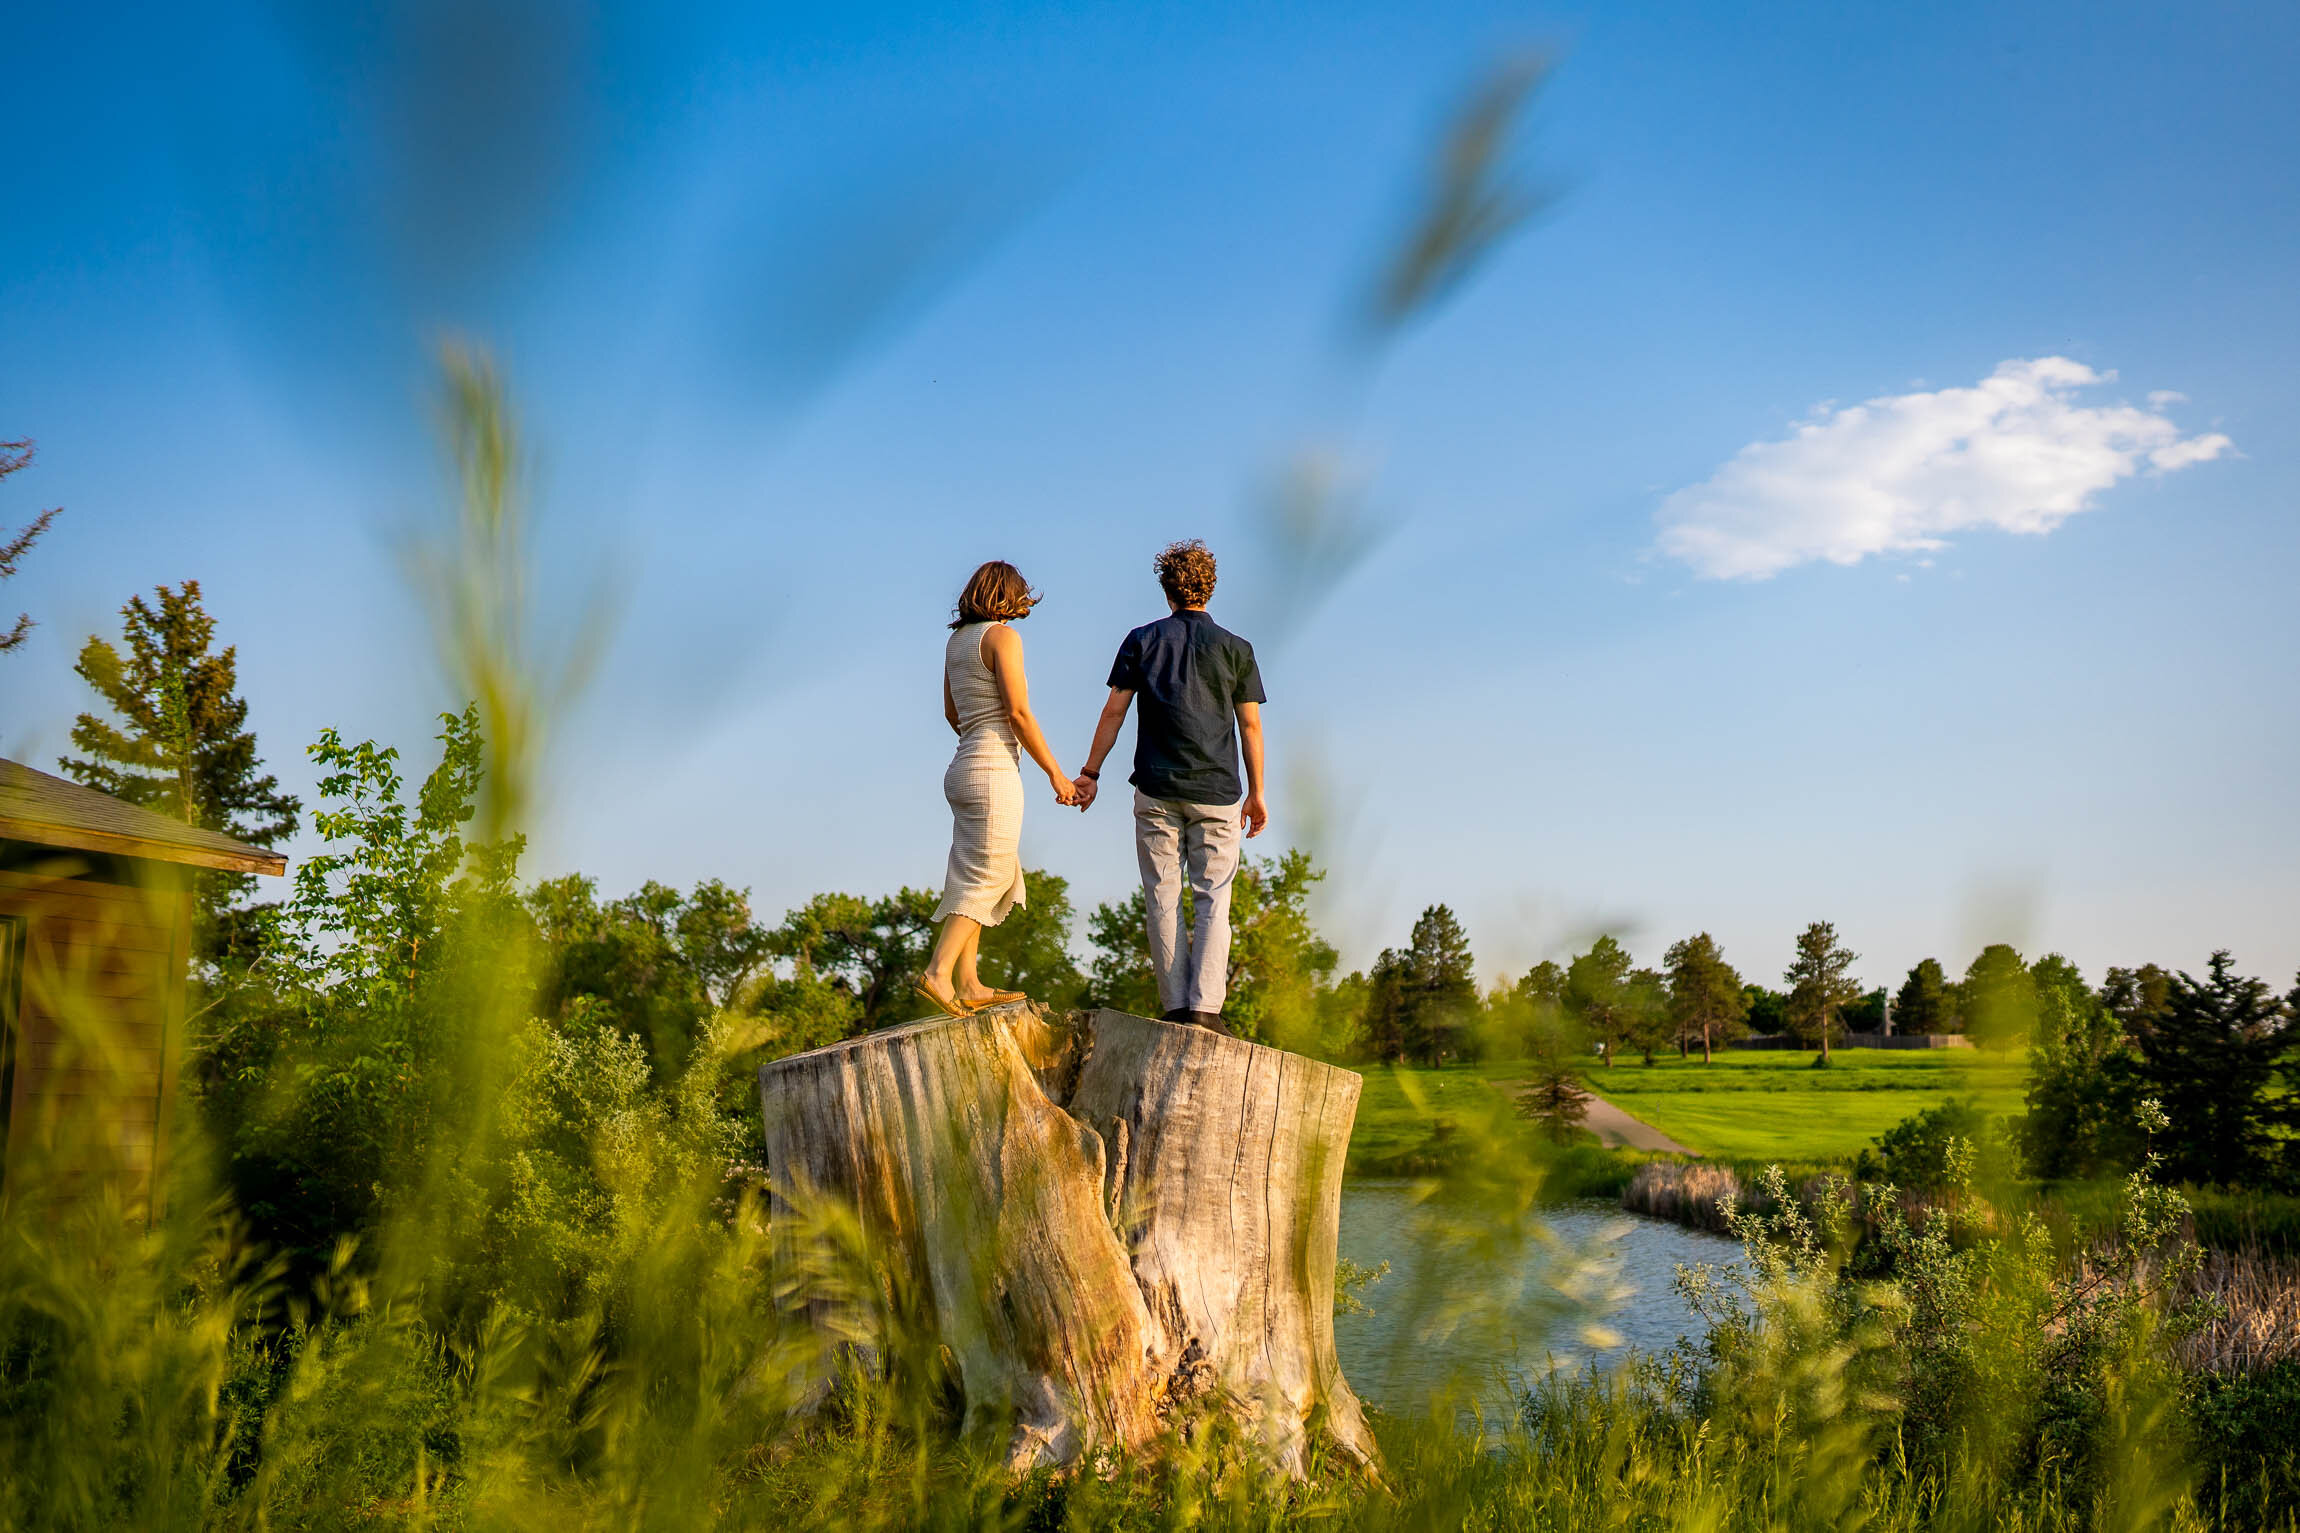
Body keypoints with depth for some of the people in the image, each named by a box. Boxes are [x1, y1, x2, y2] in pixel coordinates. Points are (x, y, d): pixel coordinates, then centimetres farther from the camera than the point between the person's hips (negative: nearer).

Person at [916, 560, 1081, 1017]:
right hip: (994, 772, -8)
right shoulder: (1003, 636, -9)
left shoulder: (956, 640, 14)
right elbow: (1019, 713, -14)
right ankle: (938, 973, -14)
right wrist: (1056, 774, -9)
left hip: (963, 769, 8)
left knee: (978, 876, 12)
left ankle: (968, 984, 12)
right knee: (984, 879, -6)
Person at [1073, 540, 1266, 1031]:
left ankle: (1176, 1007, 1)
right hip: (1215, 791, 0)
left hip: (1156, 791, 0)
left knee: (1162, 899, 5)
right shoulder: (1235, 648, 5)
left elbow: (1113, 711, 3)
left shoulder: (1142, 640, 6)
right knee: (1212, 901, 1)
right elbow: (1250, 726, 5)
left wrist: (1090, 773, 9)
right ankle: (1205, 1006, -11)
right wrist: (1256, 794, 10)